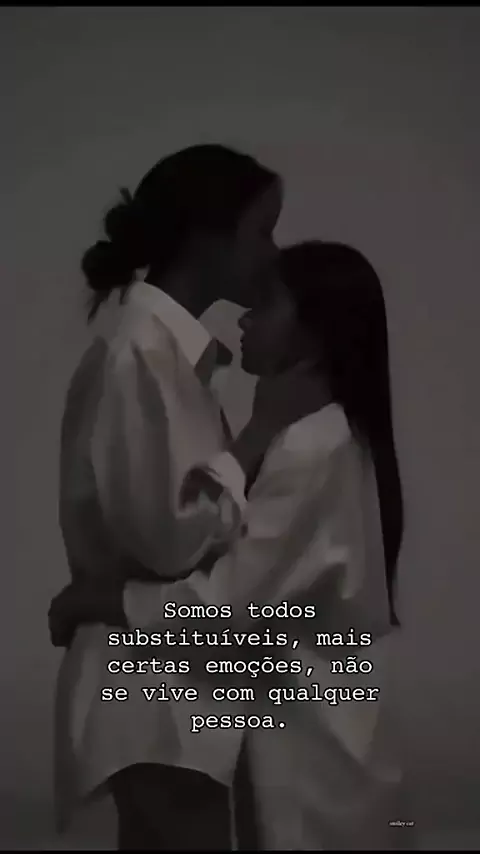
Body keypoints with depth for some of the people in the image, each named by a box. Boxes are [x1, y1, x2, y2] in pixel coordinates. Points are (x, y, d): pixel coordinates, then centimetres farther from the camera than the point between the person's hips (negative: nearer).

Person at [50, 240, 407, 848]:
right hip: (302, 712, 9)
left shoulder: (313, 450, -23)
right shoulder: (324, 433, 8)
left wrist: (95, 602, -14)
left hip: (311, 728, -9)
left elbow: (233, 597, -24)